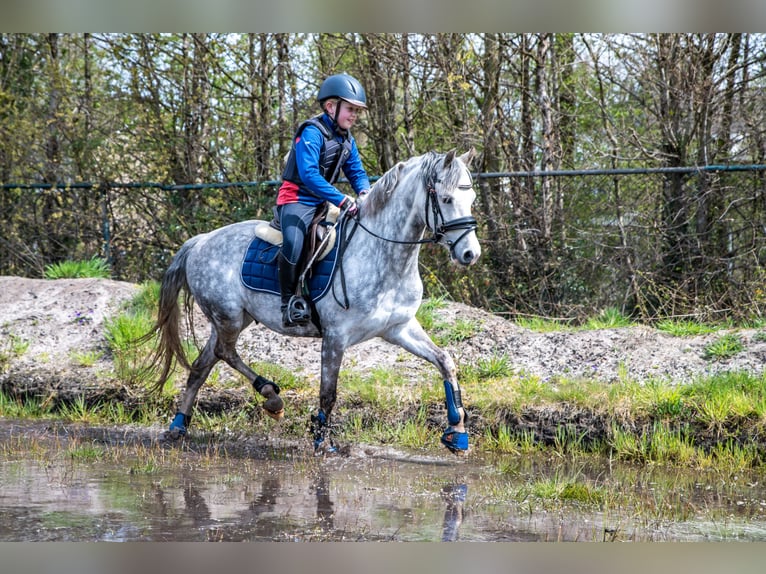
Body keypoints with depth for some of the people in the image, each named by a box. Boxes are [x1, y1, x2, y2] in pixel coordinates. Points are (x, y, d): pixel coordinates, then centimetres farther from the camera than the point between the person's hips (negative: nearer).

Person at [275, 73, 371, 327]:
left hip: (324, 202, 9)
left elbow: (356, 172, 13)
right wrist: (341, 199, -33)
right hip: (298, 199, -9)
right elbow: (309, 175, -26)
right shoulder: (312, 133, -16)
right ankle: (289, 303, -28)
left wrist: (364, 192, -11)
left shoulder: (347, 139, 11)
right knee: (293, 242, -35)